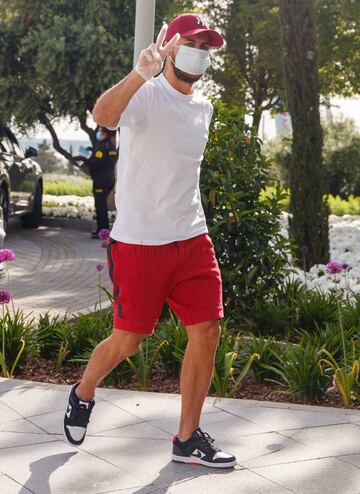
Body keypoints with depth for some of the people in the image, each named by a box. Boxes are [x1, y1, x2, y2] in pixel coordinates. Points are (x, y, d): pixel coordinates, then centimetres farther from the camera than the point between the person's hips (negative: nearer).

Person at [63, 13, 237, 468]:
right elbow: (102, 116, -34)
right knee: (128, 340, 4)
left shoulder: (203, 107, 13)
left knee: (207, 332, 0)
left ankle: (188, 439, 12)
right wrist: (141, 73, -47)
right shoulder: (145, 94, -11)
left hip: (192, 240, 6)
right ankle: (83, 393, 35)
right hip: (139, 243, -6)